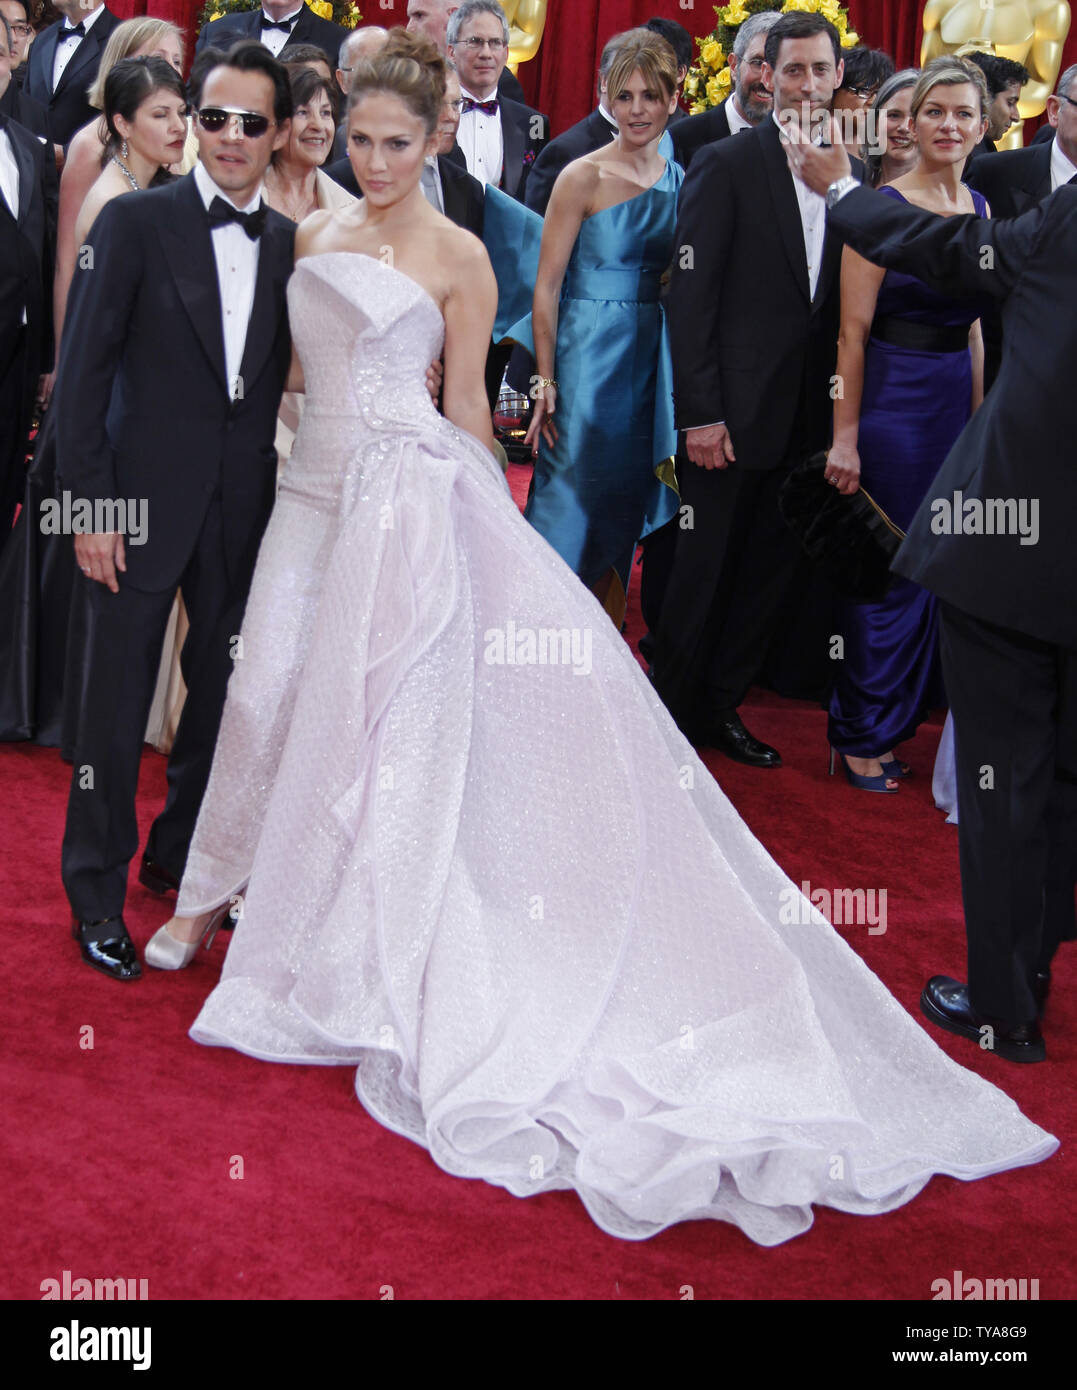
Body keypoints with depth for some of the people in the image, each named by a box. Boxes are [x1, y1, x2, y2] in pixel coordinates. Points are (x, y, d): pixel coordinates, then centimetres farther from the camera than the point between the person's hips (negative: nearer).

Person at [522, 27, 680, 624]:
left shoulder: (679, 179, 8)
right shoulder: (583, 177, -8)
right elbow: (546, 287, -9)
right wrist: (545, 382, -14)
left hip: (653, 362, 5)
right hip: (588, 356, -5)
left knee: (626, 513, 12)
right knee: (574, 508, -1)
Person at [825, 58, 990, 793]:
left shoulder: (979, 208, 9)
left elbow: (971, 323, 15)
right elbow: (854, 329, -14)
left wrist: (979, 416, 11)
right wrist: (845, 434, -16)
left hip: (958, 400, 7)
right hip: (893, 397, -7)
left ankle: (898, 713, 32)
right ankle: (863, 735, 14)